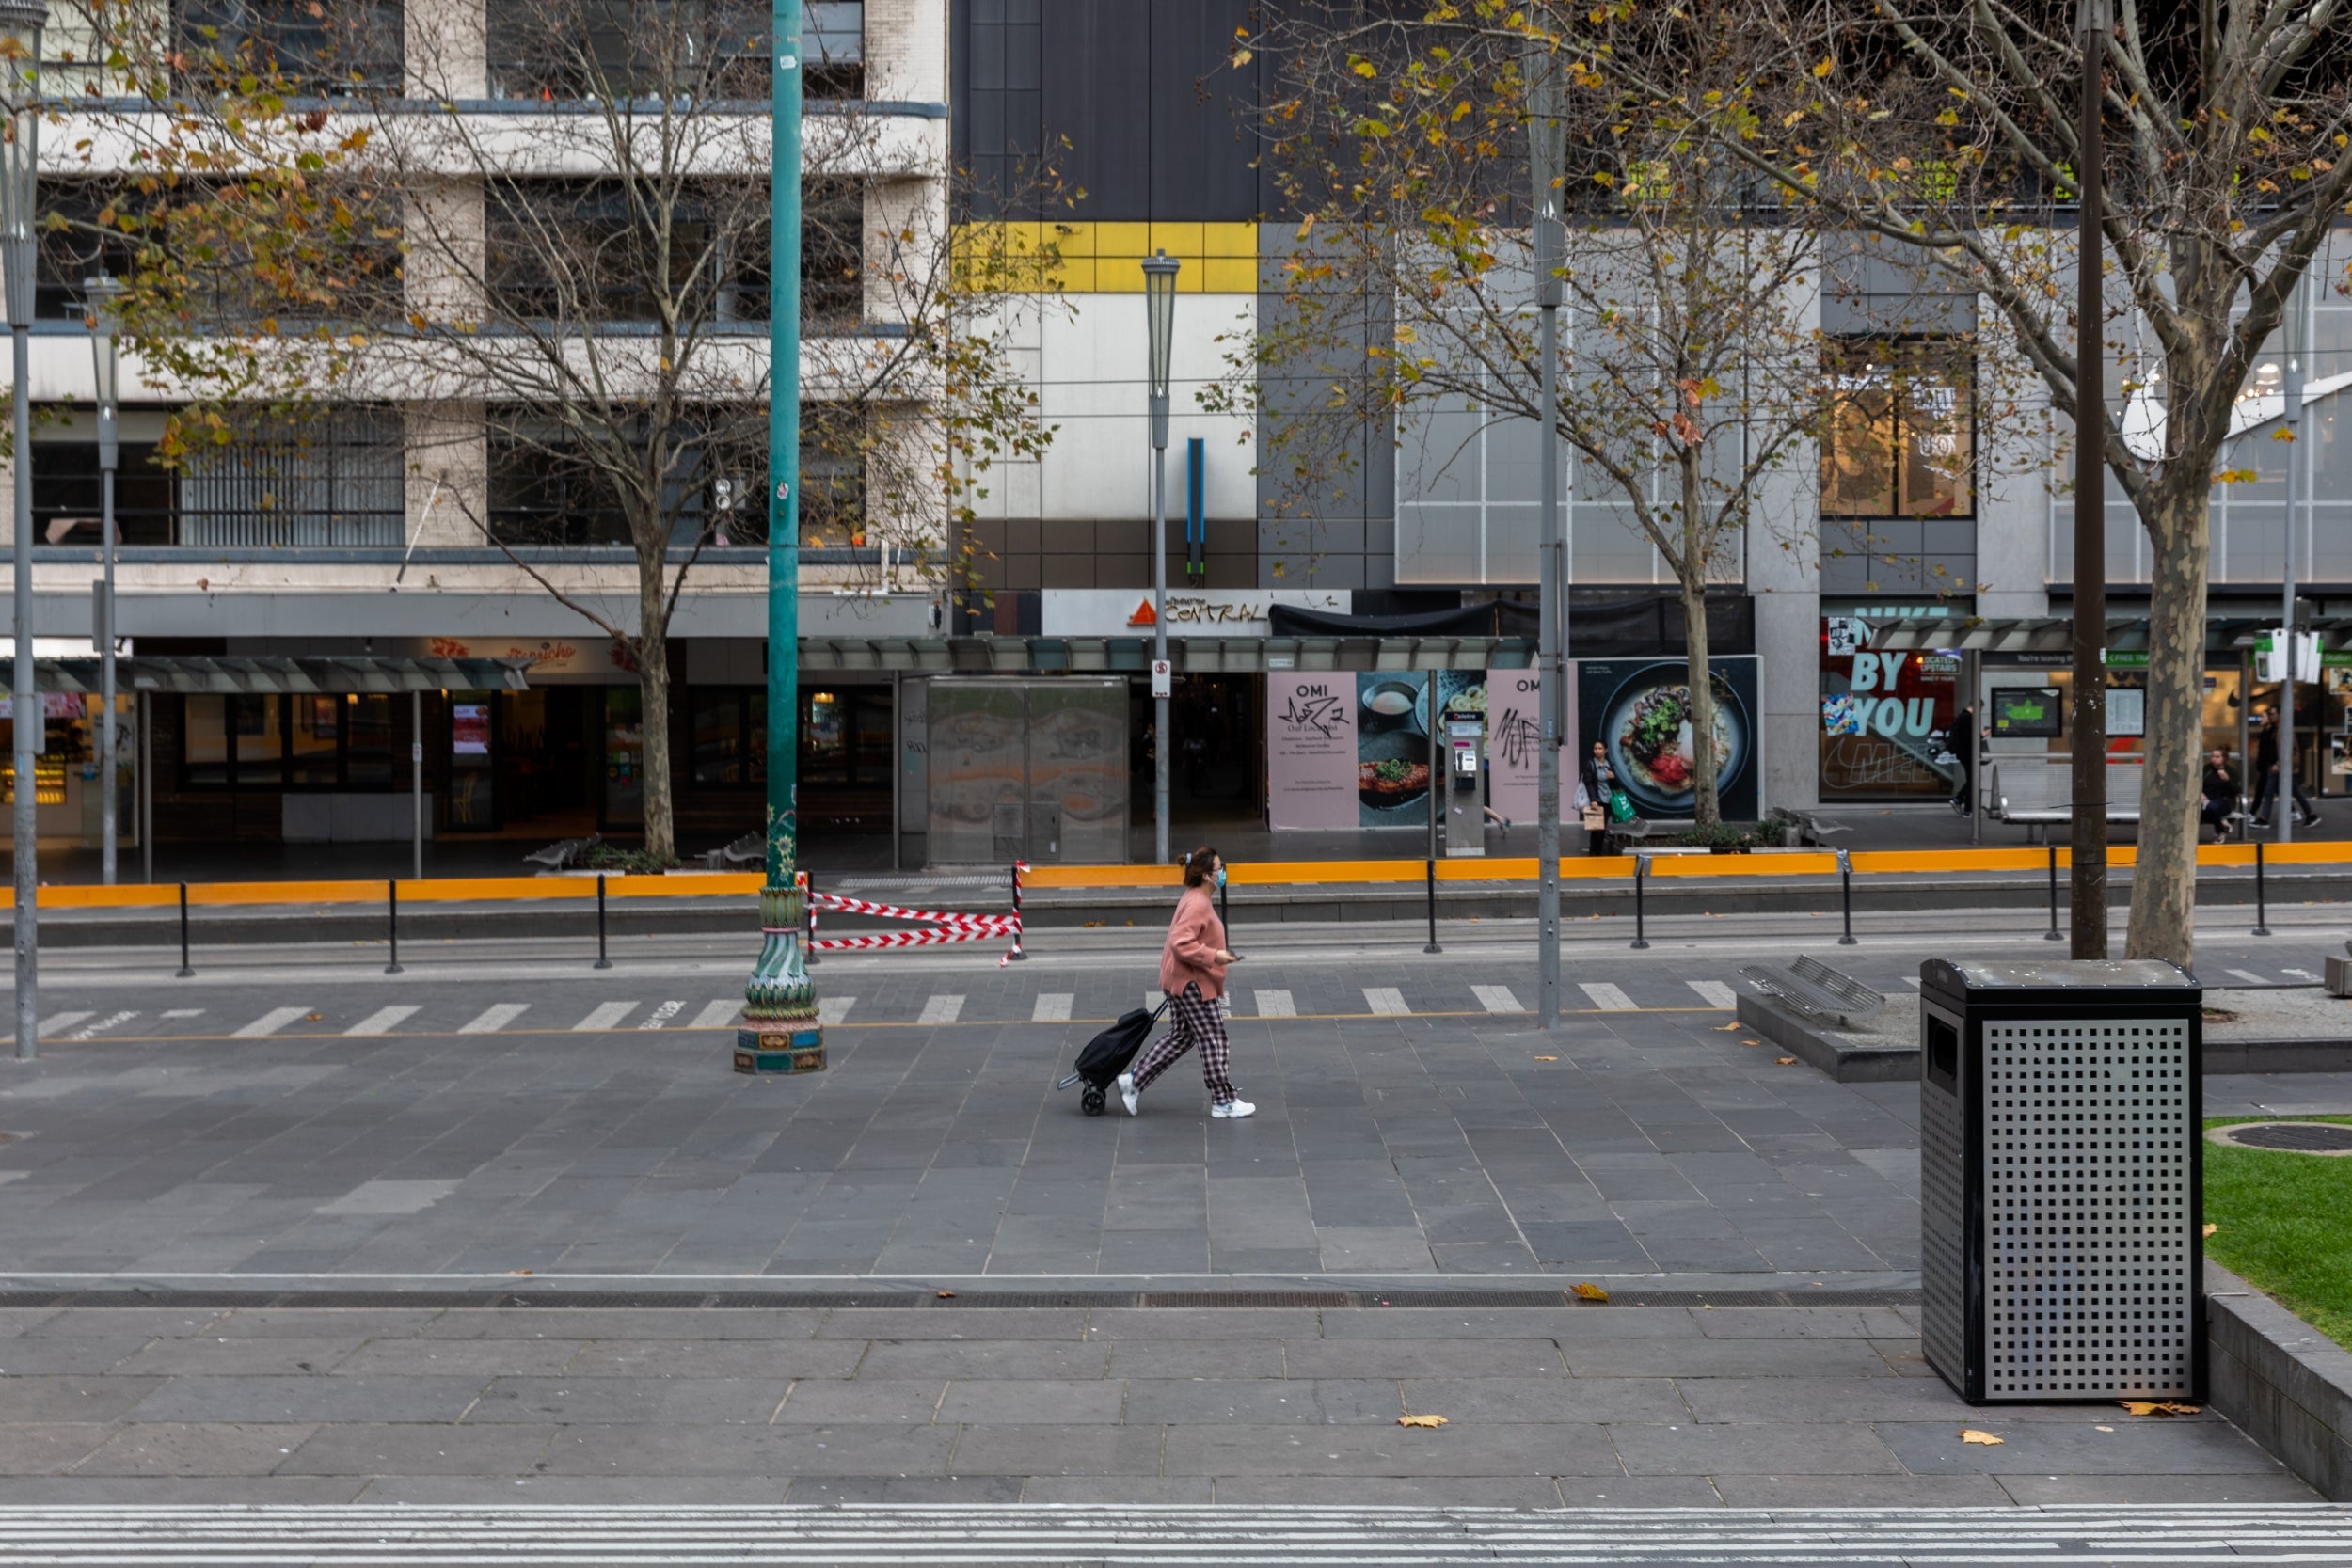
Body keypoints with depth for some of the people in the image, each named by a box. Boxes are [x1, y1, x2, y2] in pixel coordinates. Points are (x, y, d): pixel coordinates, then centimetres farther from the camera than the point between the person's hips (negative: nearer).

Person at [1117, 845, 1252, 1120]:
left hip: (1182, 981, 11)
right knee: (1213, 1042, -1)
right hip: (1193, 983, -11)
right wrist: (1214, 956, -26)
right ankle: (1223, 1102, 8)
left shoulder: (1196, 899, 12)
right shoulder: (1197, 904, -21)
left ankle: (1133, 1080, 16)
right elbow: (1181, 944, -29)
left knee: (1180, 1037, 16)